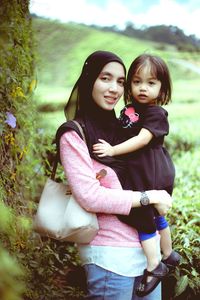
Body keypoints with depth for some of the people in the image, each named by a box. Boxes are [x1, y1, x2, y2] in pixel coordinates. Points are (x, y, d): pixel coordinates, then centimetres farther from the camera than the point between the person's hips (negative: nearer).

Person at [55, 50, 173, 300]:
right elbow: (90, 197, -19)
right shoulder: (74, 135, -10)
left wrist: (160, 197, -6)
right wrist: (150, 197, -15)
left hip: (148, 247, 7)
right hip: (110, 255, -6)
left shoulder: (120, 127, 10)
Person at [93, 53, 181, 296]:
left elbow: (142, 139, -25)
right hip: (143, 173, 9)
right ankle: (169, 256, 41)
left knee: (142, 217, -6)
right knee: (155, 216, 22)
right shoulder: (129, 110, 8)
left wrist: (113, 150, -29)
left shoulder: (156, 113, -15)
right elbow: (122, 133, 19)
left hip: (151, 175, -9)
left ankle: (153, 266, 9)